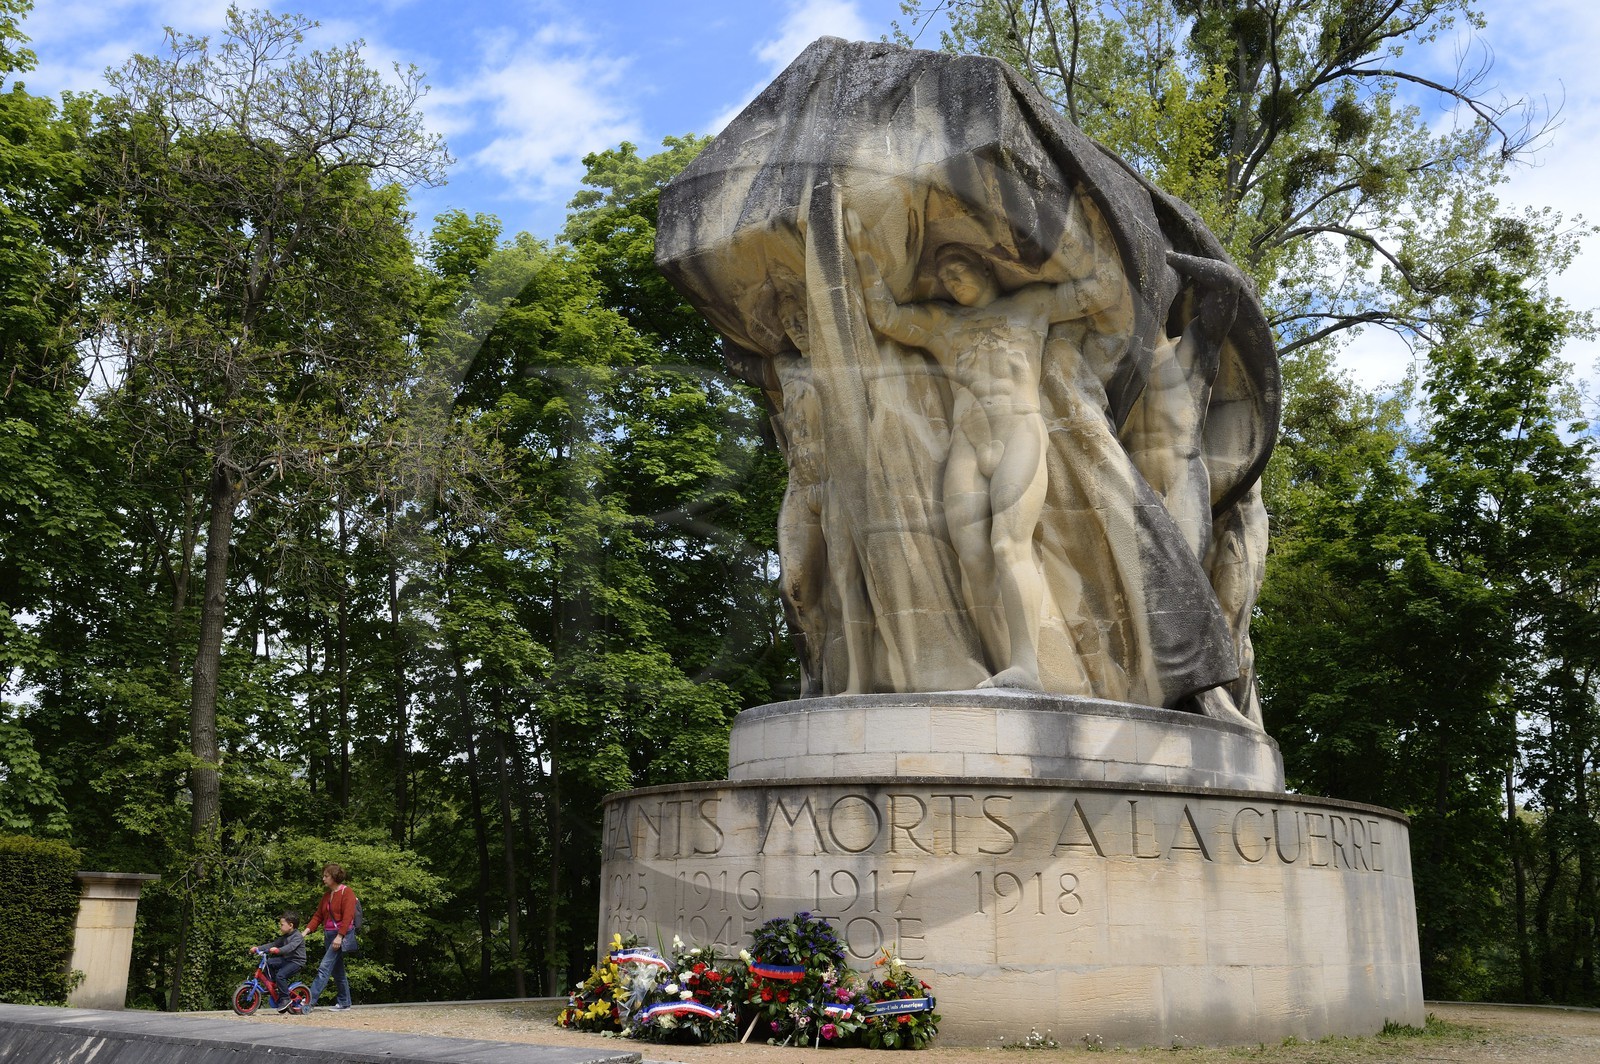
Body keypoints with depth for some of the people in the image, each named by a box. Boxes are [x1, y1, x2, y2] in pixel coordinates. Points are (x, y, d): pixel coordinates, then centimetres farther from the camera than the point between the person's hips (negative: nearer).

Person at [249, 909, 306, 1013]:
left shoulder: (298, 937, -14)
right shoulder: (284, 937, 16)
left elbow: (290, 947, -31)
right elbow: (273, 944, 12)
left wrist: (278, 950, -47)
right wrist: (258, 948, 2)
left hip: (297, 962, -9)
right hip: (286, 959, 9)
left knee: (280, 975, -27)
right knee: (268, 962, -1)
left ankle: (285, 999, -17)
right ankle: (273, 985, 8)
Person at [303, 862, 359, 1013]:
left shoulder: (347, 893, -8)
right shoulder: (326, 895, 17)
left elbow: (347, 917, -16)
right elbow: (318, 916, 14)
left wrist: (339, 936, -23)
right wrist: (306, 931, 1)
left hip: (342, 936, -8)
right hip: (329, 935, 8)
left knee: (324, 968, -15)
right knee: (337, 971, 12)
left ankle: (309, 1002, -19)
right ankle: (344, 1003, 19)